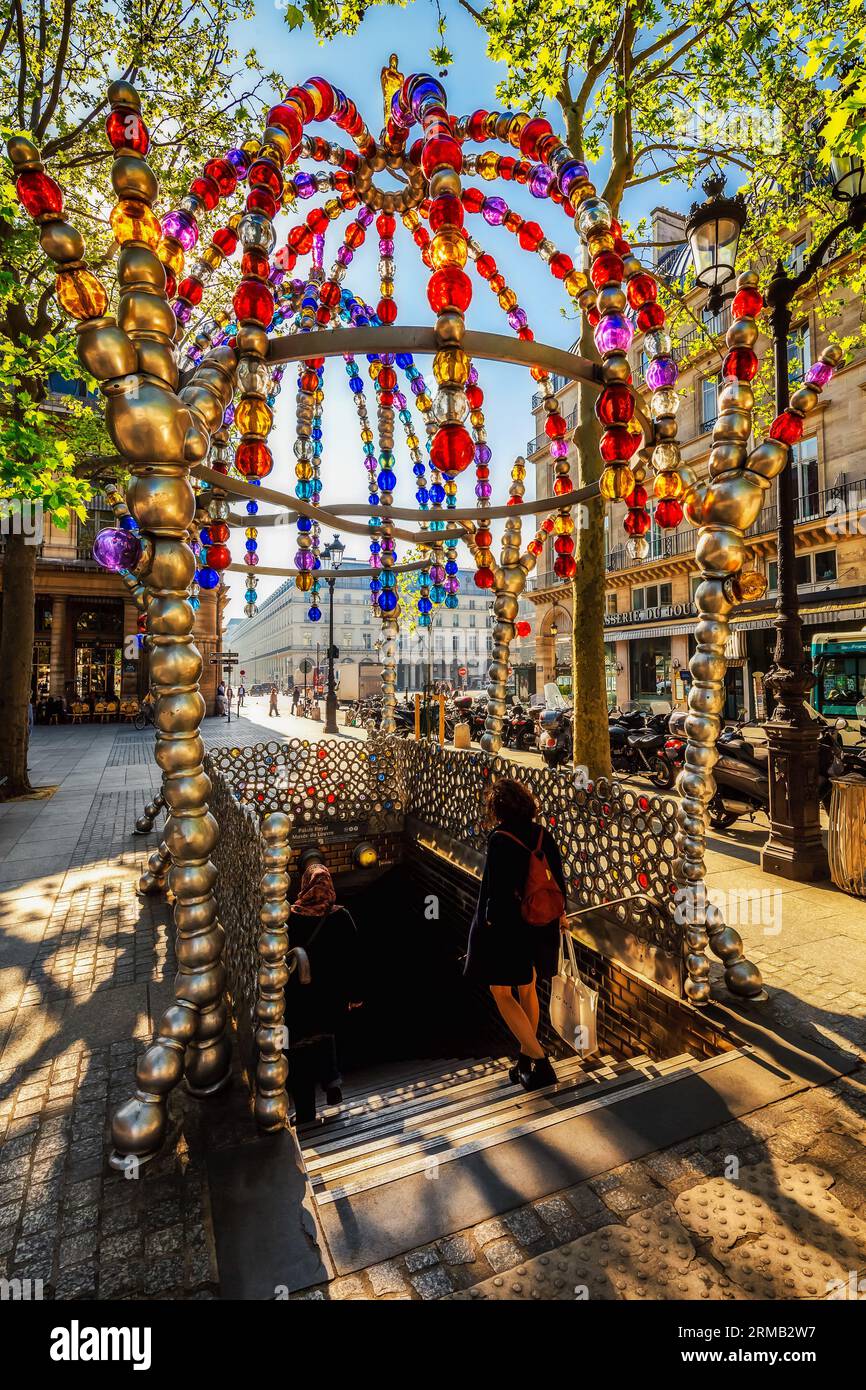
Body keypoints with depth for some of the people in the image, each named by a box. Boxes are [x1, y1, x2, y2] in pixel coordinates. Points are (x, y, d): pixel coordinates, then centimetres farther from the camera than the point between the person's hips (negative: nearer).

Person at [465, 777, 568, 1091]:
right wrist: (560, 913, 19)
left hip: (506, 927, -6)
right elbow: (558, 878, 5)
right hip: (540, 925, 7)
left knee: (501, 993, 12)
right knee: (527, 989, 22)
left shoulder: (500, 839, -21)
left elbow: (498, 887, -22)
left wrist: (489, 922, -9)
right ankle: (526, 1058, 36)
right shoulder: (543, 835, -4)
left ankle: (540, 1061, 8)